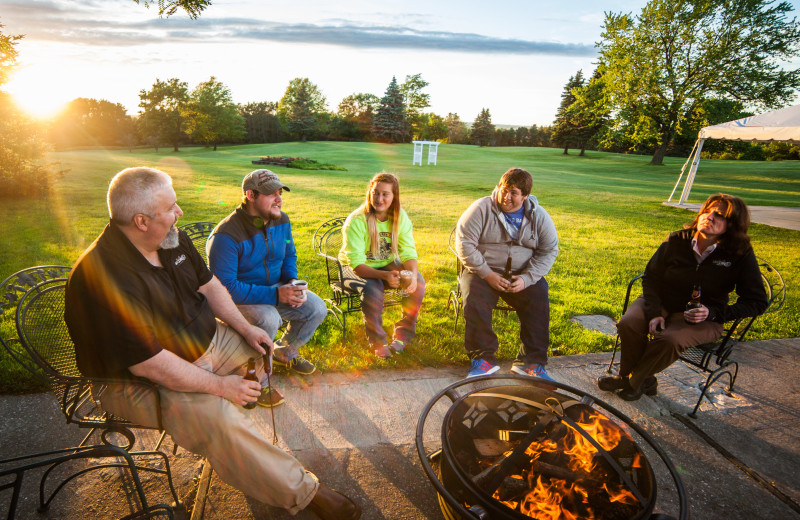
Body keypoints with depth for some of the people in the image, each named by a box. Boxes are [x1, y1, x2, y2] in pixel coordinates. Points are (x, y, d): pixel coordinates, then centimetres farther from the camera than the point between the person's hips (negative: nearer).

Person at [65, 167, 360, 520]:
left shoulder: (173, 239, -4)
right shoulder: (105, 278, -31)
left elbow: (208, 284, 9)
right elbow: (149, 364, -31)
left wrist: (245, 328, -2)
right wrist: (219, 385, -25)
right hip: (140, 382, -9)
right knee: (217, 416, -29)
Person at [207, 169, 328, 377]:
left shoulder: (281, 220, -2)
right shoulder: (226, 236, -25)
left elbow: (289, 255, 14)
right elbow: (224, 288, -27)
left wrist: (292, 282, -8)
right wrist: (275, 295, -32)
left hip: (275, 288, 7)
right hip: (237, 298, -6)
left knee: (317, 308, -8)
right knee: (268, 319, -35)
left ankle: (284, 352, 19)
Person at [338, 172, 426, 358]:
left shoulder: (400, 218, -7)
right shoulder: (356, 221, -21)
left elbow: (409, 254, -9)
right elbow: (356, 263, -25)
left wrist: (413, 274, -32)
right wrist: (384, 275, -41)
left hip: (389, 265, 4)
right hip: (359, 270, -4)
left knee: (418, 282, -21)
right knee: (372, 290, -35)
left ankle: (403, 334, 0)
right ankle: (377, 342, -10)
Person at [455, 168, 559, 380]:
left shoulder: (539, 216, 4)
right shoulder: (481, 209, -5)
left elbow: (549, 251, 4)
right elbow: (464, 244, -10)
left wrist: (526, 279, -13)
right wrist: (487, 274, -18)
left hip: (522, 275, 2)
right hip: (482, 270, -2)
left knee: (539, 301, -23)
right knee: (475, 301, -29)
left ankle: (531, 362, -11)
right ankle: (483, 358, -15)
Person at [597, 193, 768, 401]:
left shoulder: (741, 255, -9)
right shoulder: (676, 241, -5)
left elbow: (757, 302, -4)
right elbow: (651, 277, -1)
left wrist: (713, 313, -19)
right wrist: (653, 313, -15)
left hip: (702, 318, -2)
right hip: (662, 303, 2)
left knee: (670, 340, -33)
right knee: (629, 324, -27)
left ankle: (633, 382, -4)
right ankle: (644, 380, 0)